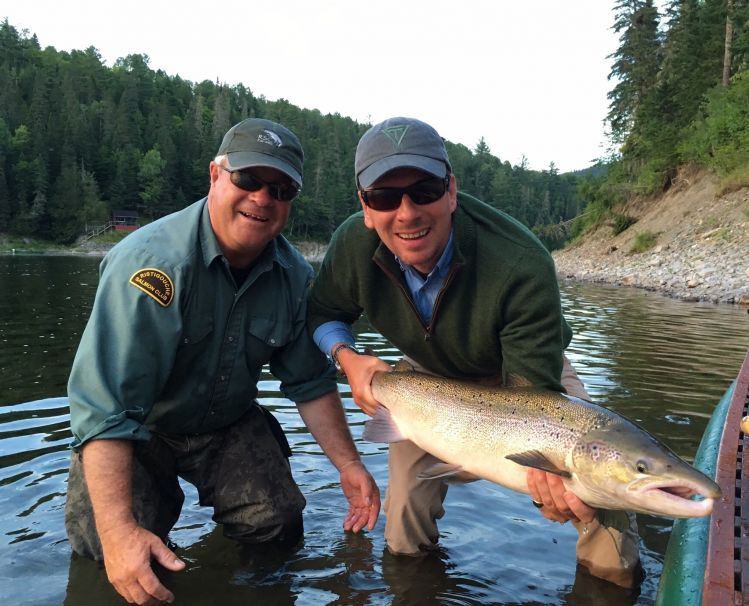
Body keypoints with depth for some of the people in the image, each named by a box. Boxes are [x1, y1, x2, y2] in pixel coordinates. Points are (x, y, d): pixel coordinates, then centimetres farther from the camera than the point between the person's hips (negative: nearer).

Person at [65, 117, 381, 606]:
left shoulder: (295, 275, -10)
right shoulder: (153, 262, -29)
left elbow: (311, 382, 0)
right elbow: (104, 408, -33)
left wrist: (349, 465, -5)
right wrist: (118, 531, -40)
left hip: (229, 424, 4)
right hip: (137, 432, -3)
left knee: (279, 527, -9)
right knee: (106, 550, -19)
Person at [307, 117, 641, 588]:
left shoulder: (522, 266, -39)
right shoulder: (353, 246, -27)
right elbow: (323, 312, -6)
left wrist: (549, 466, -58)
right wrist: (347, 357, -28)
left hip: (531, 370, -2)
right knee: (404, 543, 2)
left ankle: (610, 565, 13)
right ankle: (418, 550, 42)